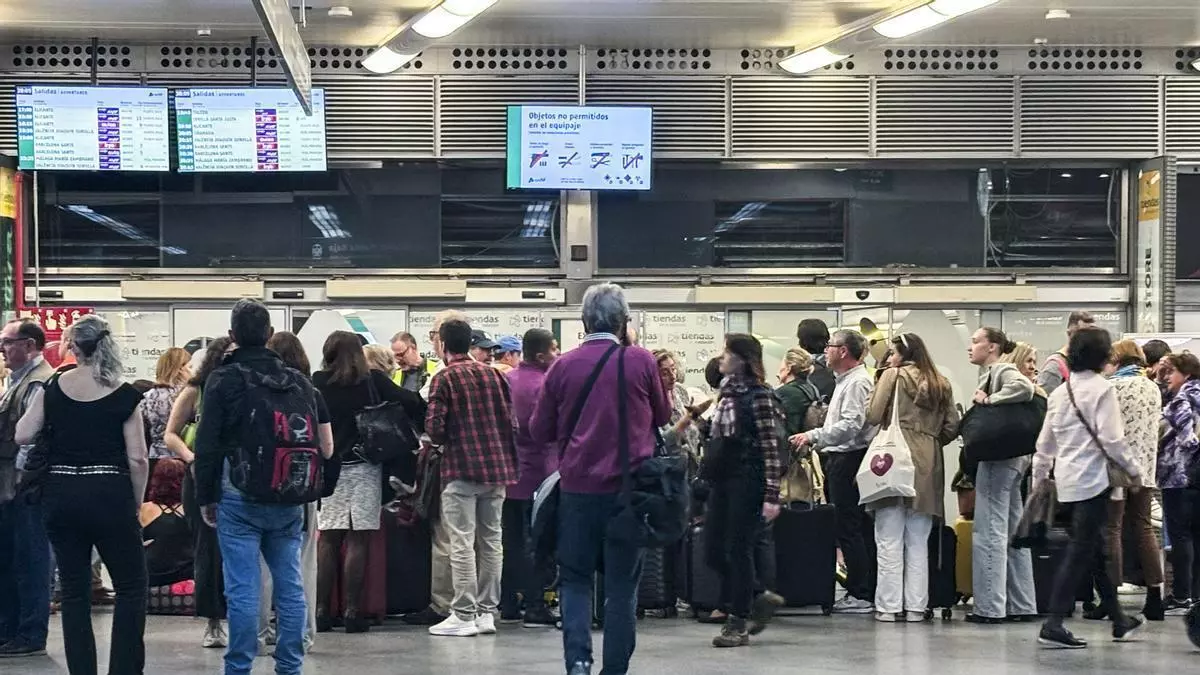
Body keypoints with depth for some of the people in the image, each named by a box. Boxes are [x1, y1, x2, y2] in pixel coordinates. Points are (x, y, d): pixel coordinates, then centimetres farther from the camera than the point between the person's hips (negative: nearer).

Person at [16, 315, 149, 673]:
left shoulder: (53, 388, 1)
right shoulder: (124, 395, -6)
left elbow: (22, 435, 1)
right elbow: (137, 459, -8)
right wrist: (135, 505, 3)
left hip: (61, 496, 3)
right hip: (108, 496, -3)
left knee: (74, 590, 11)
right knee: (131, 586, 7)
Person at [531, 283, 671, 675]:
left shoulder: (563, 366, -1)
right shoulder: (641, 362, -4)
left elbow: (540, 432, 6)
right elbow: (663, 416, 11)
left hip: (577, 487, 1)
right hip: (629, 487, -1)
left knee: (574, 577, 10)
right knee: (622, 583, 7)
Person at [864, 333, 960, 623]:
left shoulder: (894, 375, -1)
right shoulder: (941, 384, 12)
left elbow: (873, 415, -6)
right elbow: (952, 425, 8)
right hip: (928, 465, 4)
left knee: (890, 539, -1)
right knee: (918, 541, 9)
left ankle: (888, 606, -3)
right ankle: (915, 606, 7)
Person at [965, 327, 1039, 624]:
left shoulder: (1003, 371, -10)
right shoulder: (991, 374, 20)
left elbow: (1025, 388, -29)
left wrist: (988, 400, -20)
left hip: (998, 460, -11)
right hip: (1012, 459, 11)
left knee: (989, 533, -9)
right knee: (1013, 533, 12)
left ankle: (990, 607, -8)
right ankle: (1022, 605, 16)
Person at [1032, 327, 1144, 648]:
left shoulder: (1060, 392, 11)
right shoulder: (1102, 389, -11)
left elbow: (1045, 441, 15)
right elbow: (1111, 439, -16)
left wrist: (1039, 476, 25)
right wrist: (1133, 469, -4)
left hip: (1067, 478, 8)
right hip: (1092, 477, -8)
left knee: (1095, 549, 16)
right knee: (1081, 552, -6)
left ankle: (1119, 620, 28)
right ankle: (1053, 624, -12)